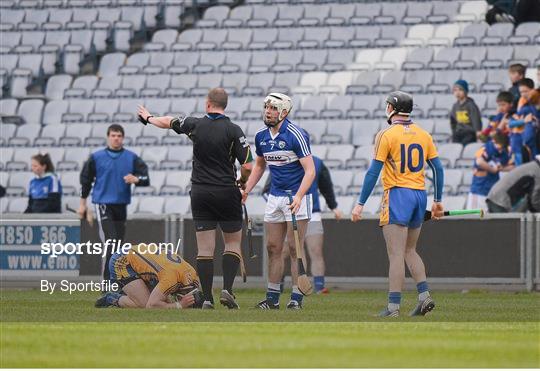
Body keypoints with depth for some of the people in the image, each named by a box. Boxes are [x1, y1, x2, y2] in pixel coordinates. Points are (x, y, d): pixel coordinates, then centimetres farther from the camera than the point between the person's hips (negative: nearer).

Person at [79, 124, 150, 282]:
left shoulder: (132, 158, 5)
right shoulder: (97, 157, 1)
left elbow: (145, 178, 1)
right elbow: (86, 179, 10)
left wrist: (136, 179, -22)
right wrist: (82, 203, 12)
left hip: (121, 205, 3)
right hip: (103, 205, -3)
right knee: (110, 242, -15)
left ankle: (113, 277, 20)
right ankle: (108, 279, -14)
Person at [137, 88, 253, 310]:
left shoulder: (195, 125, 0)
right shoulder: (233, 130, -8)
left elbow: (168, 122, 19)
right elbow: (247, 166, -11)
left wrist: (149, 118, 40)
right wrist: (243, 182, 11)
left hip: (200, 192, 2)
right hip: (227, 193, -2)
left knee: (205, 249, 2)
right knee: (233, 242, 12)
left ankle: (207, 298, -3)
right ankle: (227, 289, -6)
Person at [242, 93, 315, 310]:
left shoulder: (296, 135, -15)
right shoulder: (261, 137, 7)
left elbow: (310, 171, -17)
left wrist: (298, 197, -29)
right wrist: (245, 191, 15)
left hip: (296, 196, -7)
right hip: (275, 198, 7)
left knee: (294, 249, -6)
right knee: (273, 248, 6)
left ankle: (297, 297, -1)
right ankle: (272, 297, 12)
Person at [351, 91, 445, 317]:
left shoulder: (386, 135, -6)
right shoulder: (423, 135, 10)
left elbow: (373, 172, -9)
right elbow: (438, 169, 10)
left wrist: (360, 204, -6)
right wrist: (438, 201, 18)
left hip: (397, 195, -6)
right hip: (420, 196, 6)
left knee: (396, 254, -7)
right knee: (410, 251, 18)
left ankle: (393, 306, -11)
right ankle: (424, 295, 4)